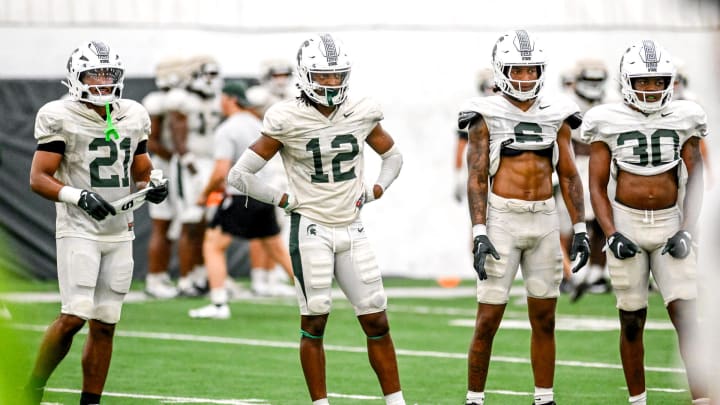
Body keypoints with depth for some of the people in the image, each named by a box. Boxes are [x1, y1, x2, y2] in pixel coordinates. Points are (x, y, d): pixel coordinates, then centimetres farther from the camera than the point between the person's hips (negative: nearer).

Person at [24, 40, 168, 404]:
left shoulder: (133, 118, 10)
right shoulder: (61, 118, -7)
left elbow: (141, 174, 20)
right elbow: (38, 178, -9)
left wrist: (153, 187, -3)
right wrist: (78, 196, -24)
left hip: (120, 233, 5)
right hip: (78, 230, -5)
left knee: (105, 325, 4)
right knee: (74, 316, -15)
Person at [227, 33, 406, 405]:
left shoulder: (360, 114, 1)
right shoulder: (288, 121, -10)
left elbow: (392, 156, 20)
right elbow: (239, 175, -7)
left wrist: (377, 189, 4)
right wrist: (283, 199, -6)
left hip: (352, 230, 4)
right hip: (311, 230, -4)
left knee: (377, 321, 4)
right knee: (314, 321, -2)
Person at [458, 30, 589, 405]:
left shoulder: (555, 116, 8)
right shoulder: (487, 116, -2)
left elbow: (569, 176, 11)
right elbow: (476, 179, -5)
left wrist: (580, 228, 5)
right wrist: (479, 233, -14)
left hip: (545, 219, 4)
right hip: (502, 219, -4)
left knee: (544, 319, 7)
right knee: (488, 320, -4)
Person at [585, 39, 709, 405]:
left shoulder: (683, 120, 3)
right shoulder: (609, 123, -1)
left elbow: (693, 181, 5)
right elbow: (597, 186, 1)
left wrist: (687, 231, -6)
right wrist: (611, 235, -10)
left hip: (670, 224, 1)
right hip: (626, 225, -1)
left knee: (687, 316, -10)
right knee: (632, 322, 5)